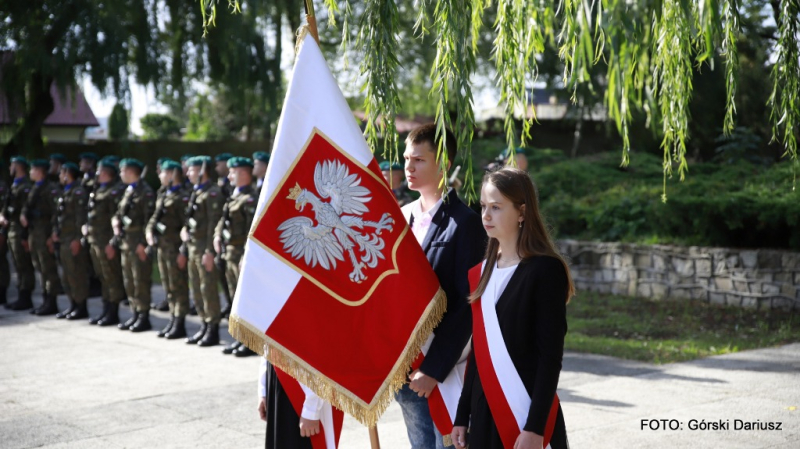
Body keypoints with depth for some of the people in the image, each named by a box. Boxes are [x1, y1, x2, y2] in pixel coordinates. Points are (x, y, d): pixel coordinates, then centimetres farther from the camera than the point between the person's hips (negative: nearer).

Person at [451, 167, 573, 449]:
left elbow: (550, 355, -13)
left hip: (527, 413, -6)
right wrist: (462, 416, 12)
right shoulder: (482, 272, 10)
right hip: (484, 413, 6)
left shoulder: (546, 270, -9)